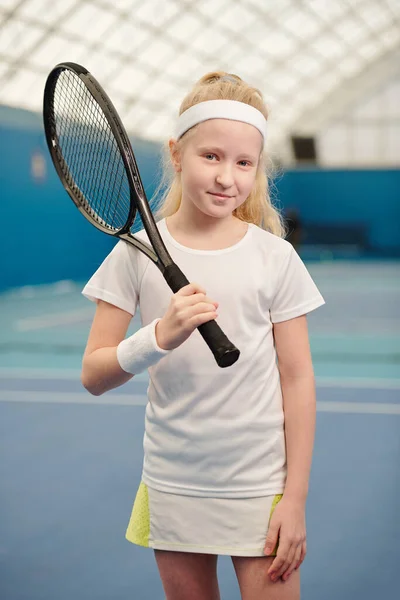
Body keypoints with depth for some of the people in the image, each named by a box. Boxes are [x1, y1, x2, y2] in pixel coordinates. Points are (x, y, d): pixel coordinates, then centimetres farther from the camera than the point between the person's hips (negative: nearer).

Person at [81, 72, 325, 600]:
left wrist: (296, 499, -5)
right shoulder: (136, 252, -4)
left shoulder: (276, 258, -5)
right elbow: (94, 377, -6)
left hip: (260, 488, -1)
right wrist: (160, 336, -25)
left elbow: (297, 380, -3)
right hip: (171, 490, 1)